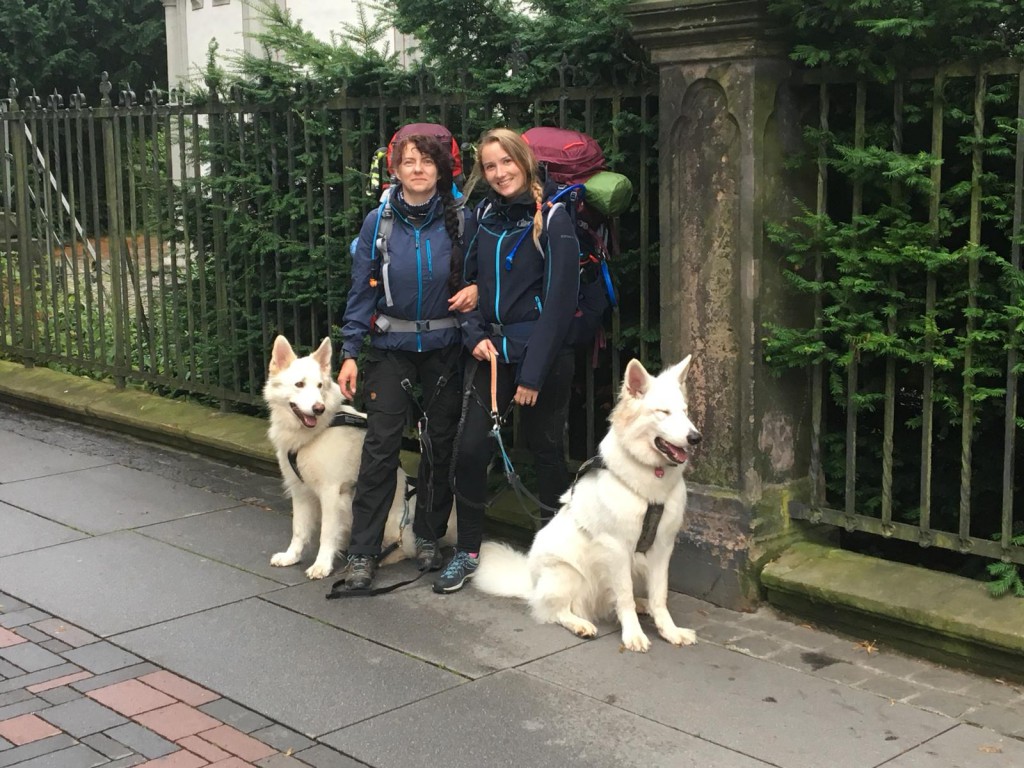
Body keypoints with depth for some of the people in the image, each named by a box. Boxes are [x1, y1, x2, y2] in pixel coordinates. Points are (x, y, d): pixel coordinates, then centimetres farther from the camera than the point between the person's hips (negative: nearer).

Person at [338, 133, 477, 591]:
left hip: (445, 347, 1)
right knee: (381, 445, -6)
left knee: (441, 442, 9)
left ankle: (428, 538, 25)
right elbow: (362, 290, 0)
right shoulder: (379, 222, -2)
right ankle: (362, 553, -2)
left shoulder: (460, 219, -2)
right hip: (391, 347, -1)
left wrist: (476, 288, -13)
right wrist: (350, 352, -4)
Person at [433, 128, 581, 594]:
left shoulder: (552, 219, -8)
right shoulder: (484, 216, 9)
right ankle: (467, 552, 10)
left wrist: (534, 372, -15)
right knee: (470, 450, -2)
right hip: (490, 353, 5)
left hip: (542, 356, -4)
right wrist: (476, 335, -3)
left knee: (546, 452, 6)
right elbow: (469, 280, 15)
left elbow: (560, 300, -12)